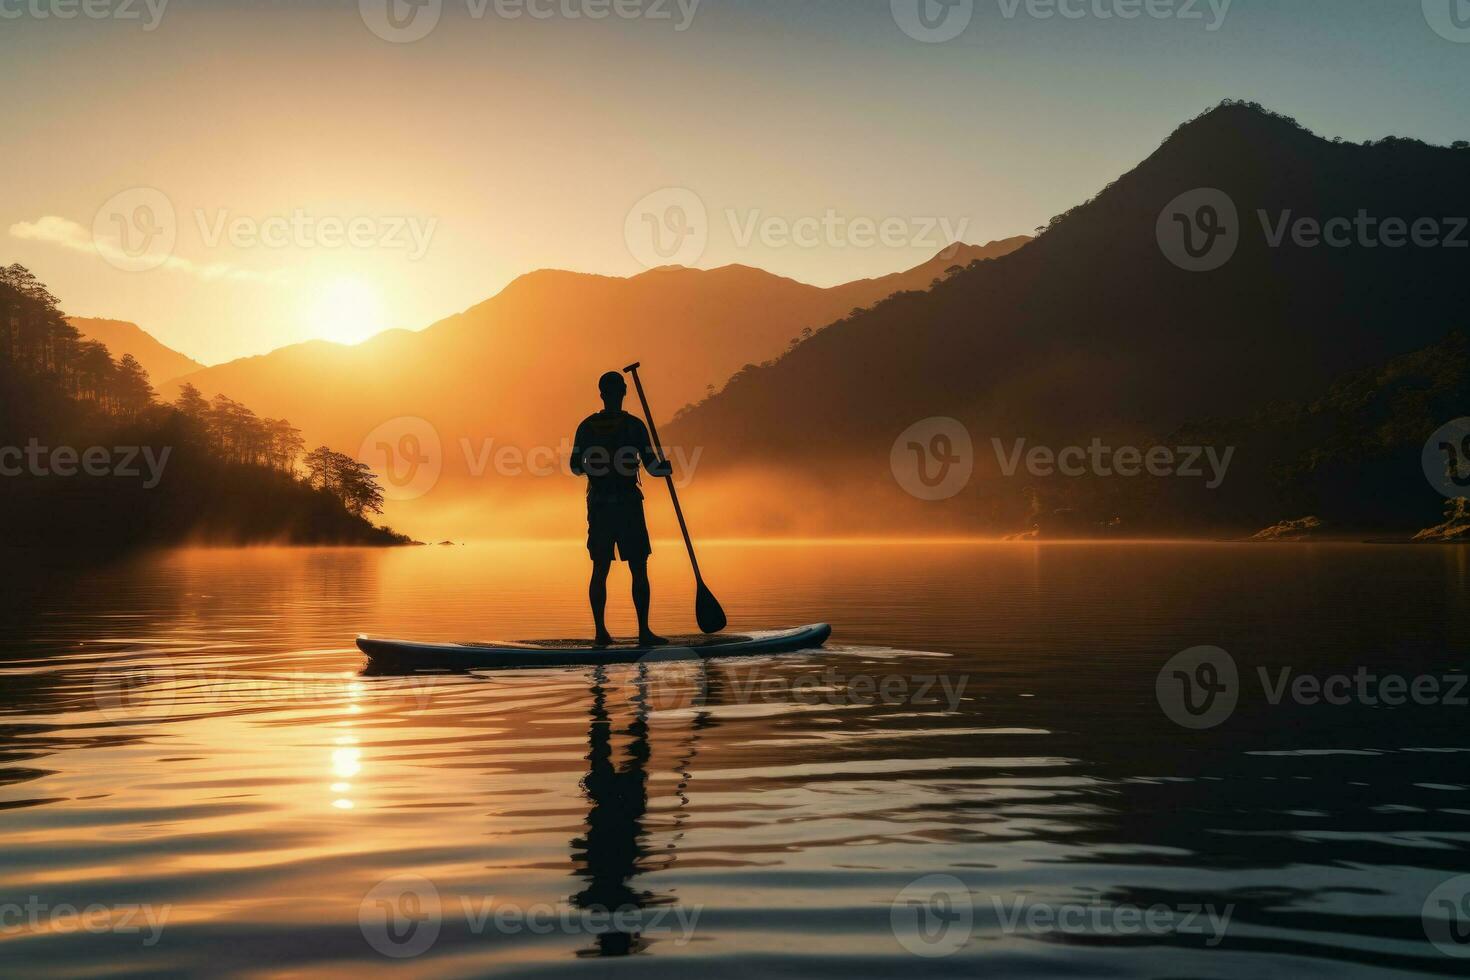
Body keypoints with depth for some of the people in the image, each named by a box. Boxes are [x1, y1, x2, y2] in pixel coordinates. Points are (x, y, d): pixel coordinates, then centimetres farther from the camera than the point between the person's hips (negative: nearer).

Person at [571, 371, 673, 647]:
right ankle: (644, 631, -3)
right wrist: (666, 467, 6)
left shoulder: (587, 426, 3)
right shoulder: (634, 426, -6)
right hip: (628, 504, -3)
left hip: (599, 505, 3)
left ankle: (601, 630, 6)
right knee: (638, 570, 1)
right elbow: (652, 467, -10)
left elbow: (576, 467, 6)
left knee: (600, 570, 8)